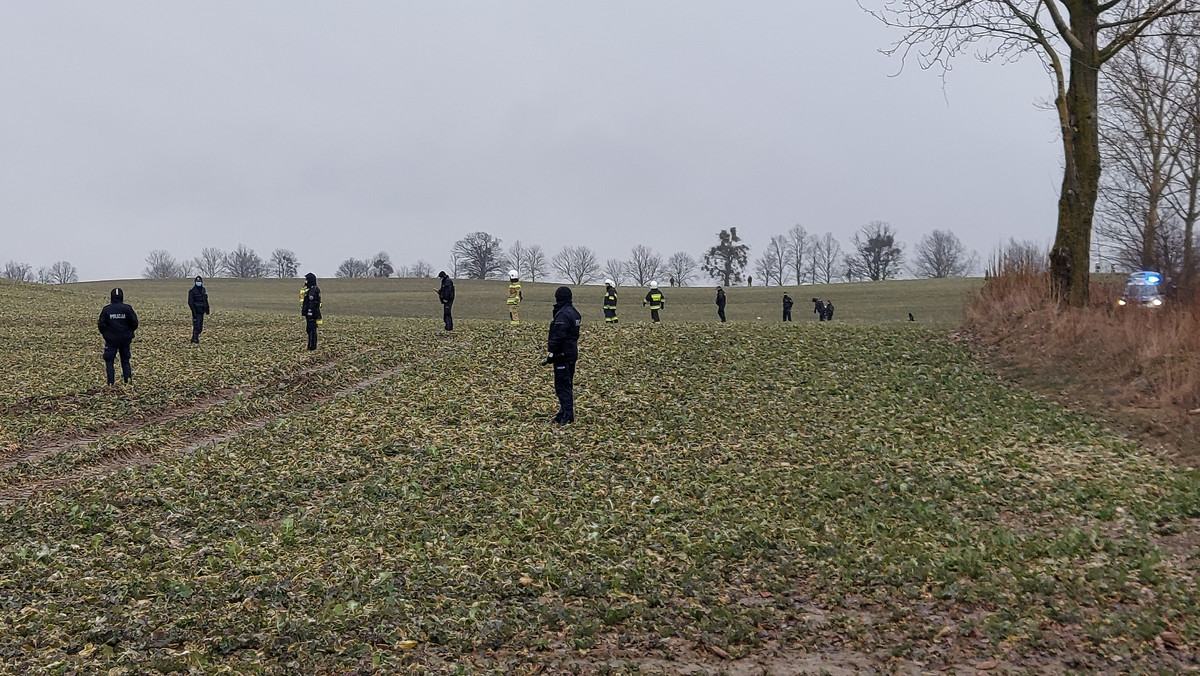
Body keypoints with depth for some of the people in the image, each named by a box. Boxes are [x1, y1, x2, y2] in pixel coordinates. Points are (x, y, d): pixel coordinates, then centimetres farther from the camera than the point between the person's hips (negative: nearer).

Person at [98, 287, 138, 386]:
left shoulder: (106, 309, -7)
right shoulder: (127, 308, -6)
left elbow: (101, 324, -5)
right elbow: (134, 323, -5)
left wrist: (105, 333, 14)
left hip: (111, 340, -1)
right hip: (125, 339, 2)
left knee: (109, 361, 7)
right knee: (125, 361, 13)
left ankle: (111, 382, 0)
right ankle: (128, 380, 4)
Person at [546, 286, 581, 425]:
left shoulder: (562, 314, -19)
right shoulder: (574, 313, 13)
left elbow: (558, 337, -22)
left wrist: (551, 353, -16)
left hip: (562, 354, -10)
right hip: (573, 352, 10)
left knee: (562, 385, -7)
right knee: (568, 384, 16)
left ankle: (567, 414, -9)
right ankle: (568, 412, 23)